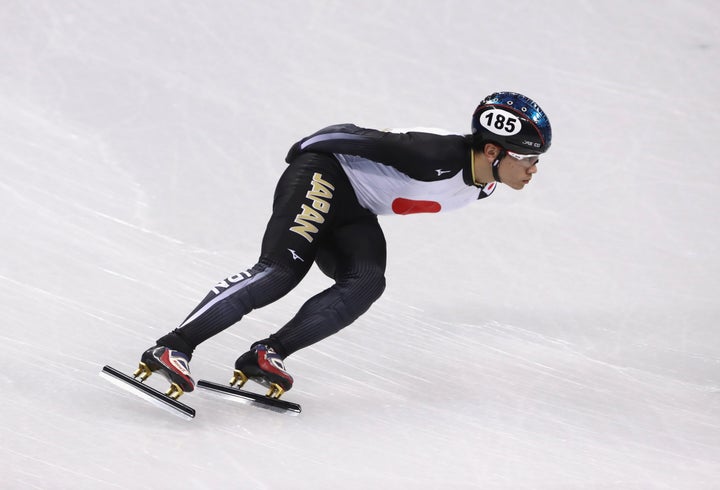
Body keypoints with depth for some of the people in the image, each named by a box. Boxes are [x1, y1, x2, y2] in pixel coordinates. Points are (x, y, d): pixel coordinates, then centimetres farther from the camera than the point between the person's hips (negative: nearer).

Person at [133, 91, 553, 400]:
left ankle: (267, 355, -21)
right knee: (282, 270, -26)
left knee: (367, 285, -19)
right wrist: (310, 149, -9)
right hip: (325, 174, -9)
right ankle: (173, 348, -30)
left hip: (354, 213, 9)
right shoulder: (440, 155, -30)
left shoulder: (483, 184, 0)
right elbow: (367, 139, -22)